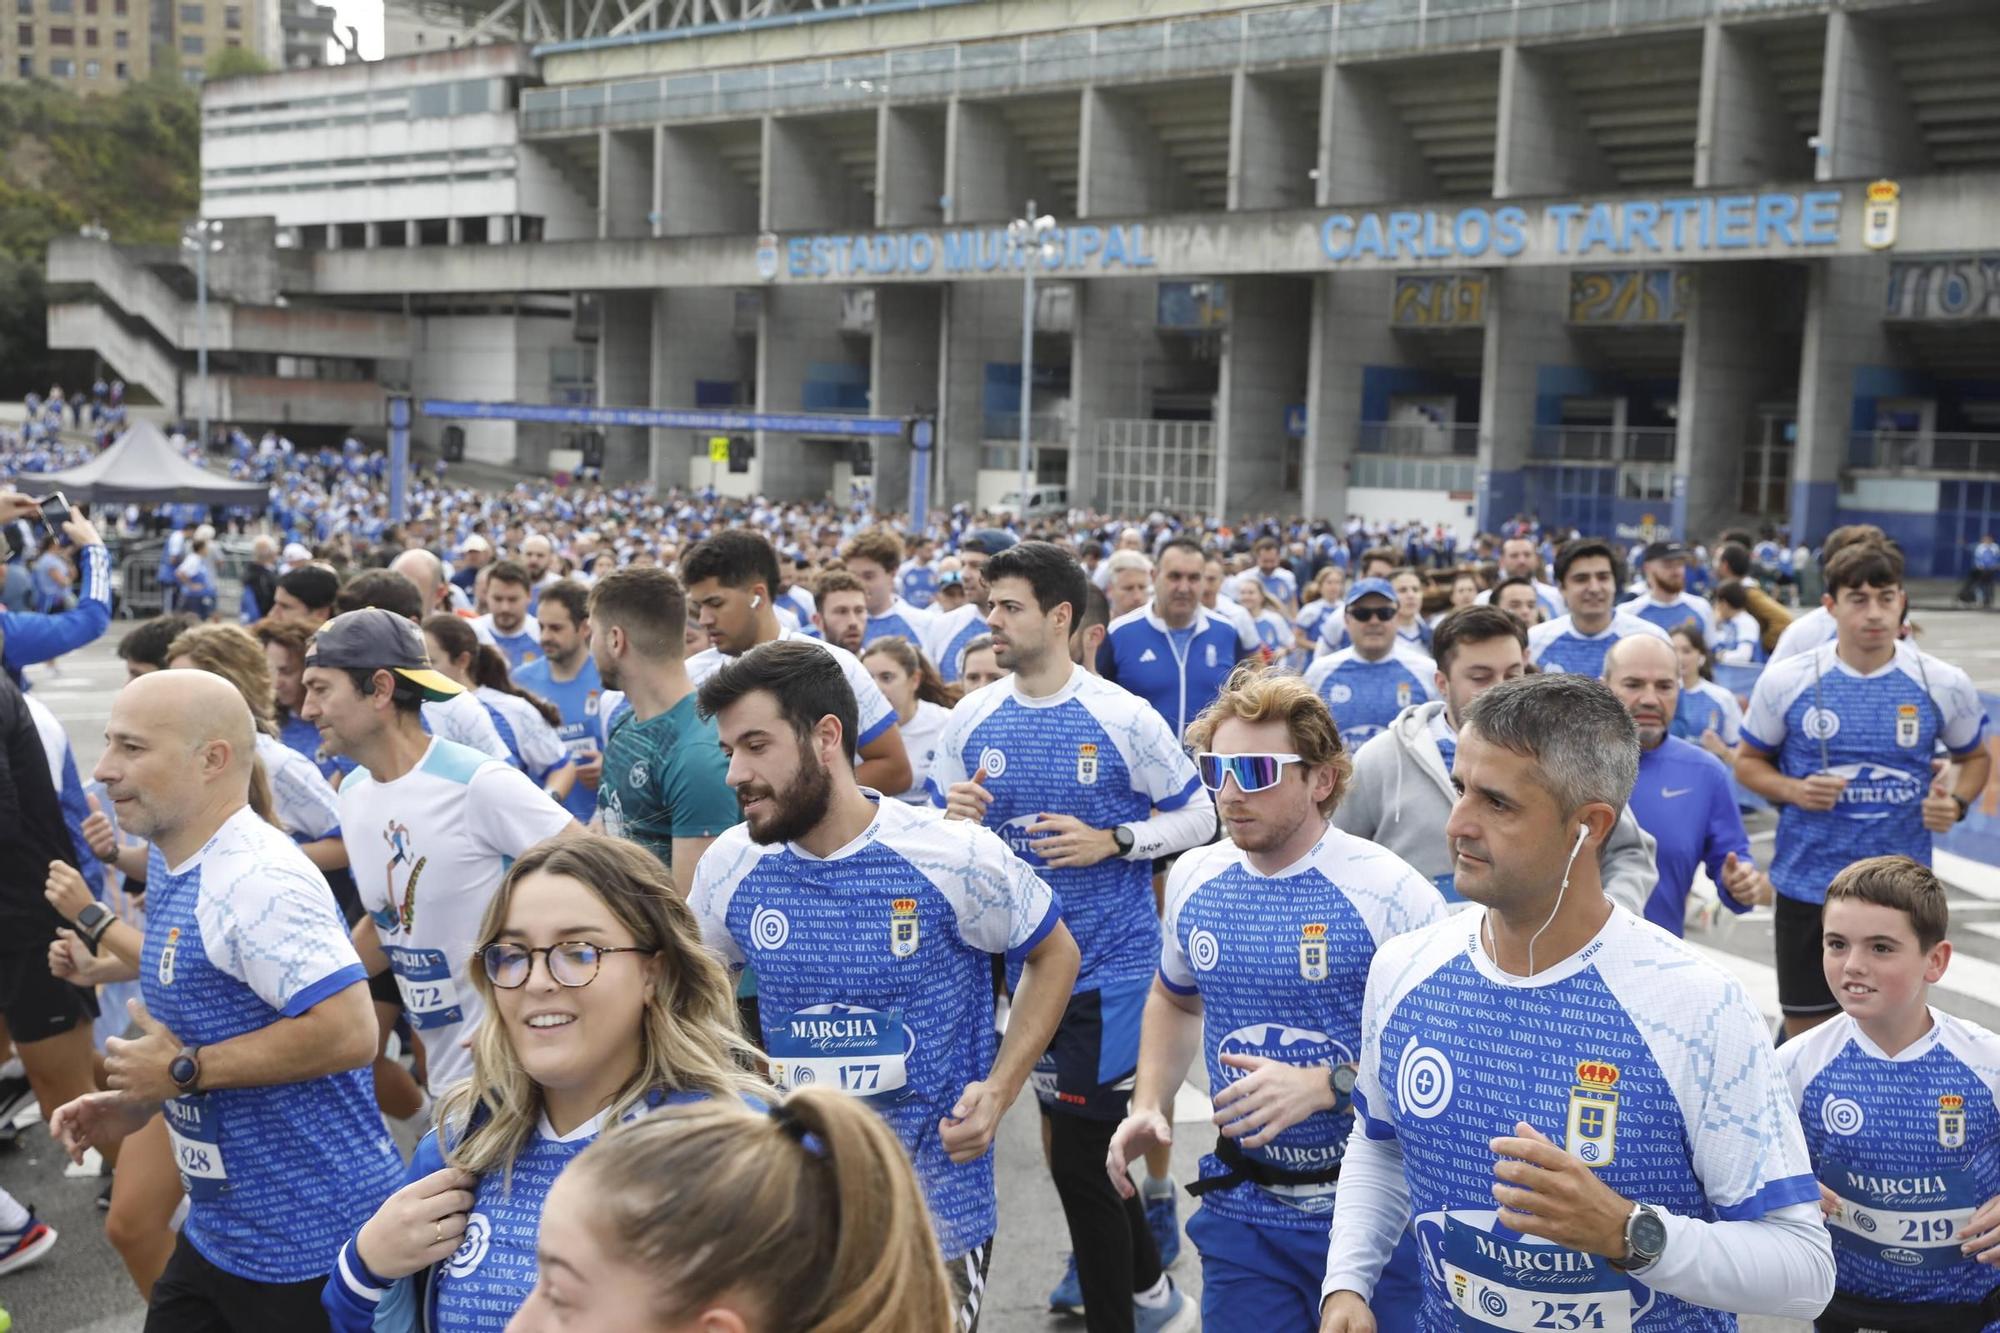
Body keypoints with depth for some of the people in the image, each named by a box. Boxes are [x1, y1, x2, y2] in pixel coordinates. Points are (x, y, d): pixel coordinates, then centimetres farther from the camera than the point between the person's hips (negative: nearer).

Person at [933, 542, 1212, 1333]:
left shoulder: (1123, 718, -10)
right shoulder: (971, 719, 1)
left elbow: (1198, 819, -2)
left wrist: (1112, 841, -17)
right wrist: (953, 820, -15)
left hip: (1108, 962, -4)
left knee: (1081, 1157, -1)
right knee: (1087, 1142, 18)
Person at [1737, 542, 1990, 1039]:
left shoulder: (1945, 684, -3)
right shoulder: (1786, 680, -6)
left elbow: (1974, 758, 13)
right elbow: (1749, 761, 6)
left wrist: (1956, 802, -8)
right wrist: (1794, 790, -14)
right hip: (1808, 885, 0)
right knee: (1805, 1035, 9)